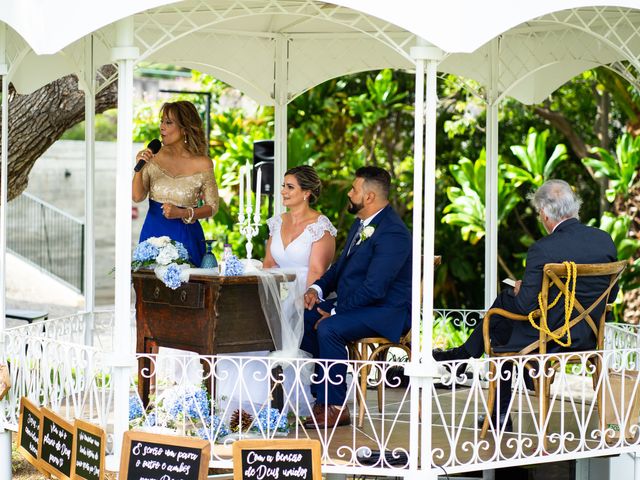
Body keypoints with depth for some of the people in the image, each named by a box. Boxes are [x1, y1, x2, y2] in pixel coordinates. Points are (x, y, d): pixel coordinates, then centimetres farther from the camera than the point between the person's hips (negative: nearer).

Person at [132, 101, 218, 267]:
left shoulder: (202, 164, -8)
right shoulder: (154, 155, 0)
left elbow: (212, 207, -2)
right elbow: (137, 197, -1)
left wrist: (182, 214, -15)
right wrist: (139, 168, -15)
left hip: (185, 236, -2)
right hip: (153, 233, 2)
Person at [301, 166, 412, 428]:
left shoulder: (393, 233, -21)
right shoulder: (361, 223, 12)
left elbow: (374, 288, -26)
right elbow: (341, 266, 22)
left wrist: (335, 312, -21)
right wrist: (318, 288, 2)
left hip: (386, 311, -10)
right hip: (355, 303, 10)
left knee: (328, 328, -30)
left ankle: (335, 406, -18)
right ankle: (324, 394, 2)